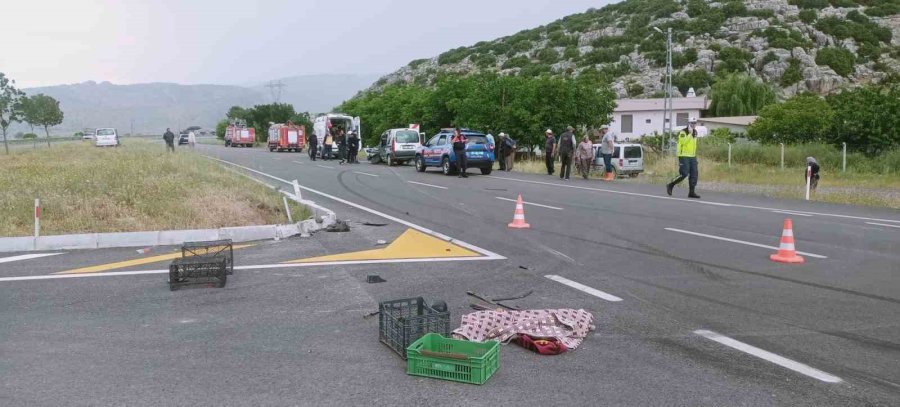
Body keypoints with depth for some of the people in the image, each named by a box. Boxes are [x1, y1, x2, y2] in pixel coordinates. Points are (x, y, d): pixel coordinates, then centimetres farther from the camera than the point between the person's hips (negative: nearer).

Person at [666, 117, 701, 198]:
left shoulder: (695, 132, 15)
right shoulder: (683, 132, -10)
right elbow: (683, 142, -26)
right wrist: (690, 133, -25)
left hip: (692, 157, 8)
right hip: (684, 156, -8)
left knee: (694, 174, 0)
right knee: (684, 174, -13)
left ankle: (692, 192, 4)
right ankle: (670, 185, 6)